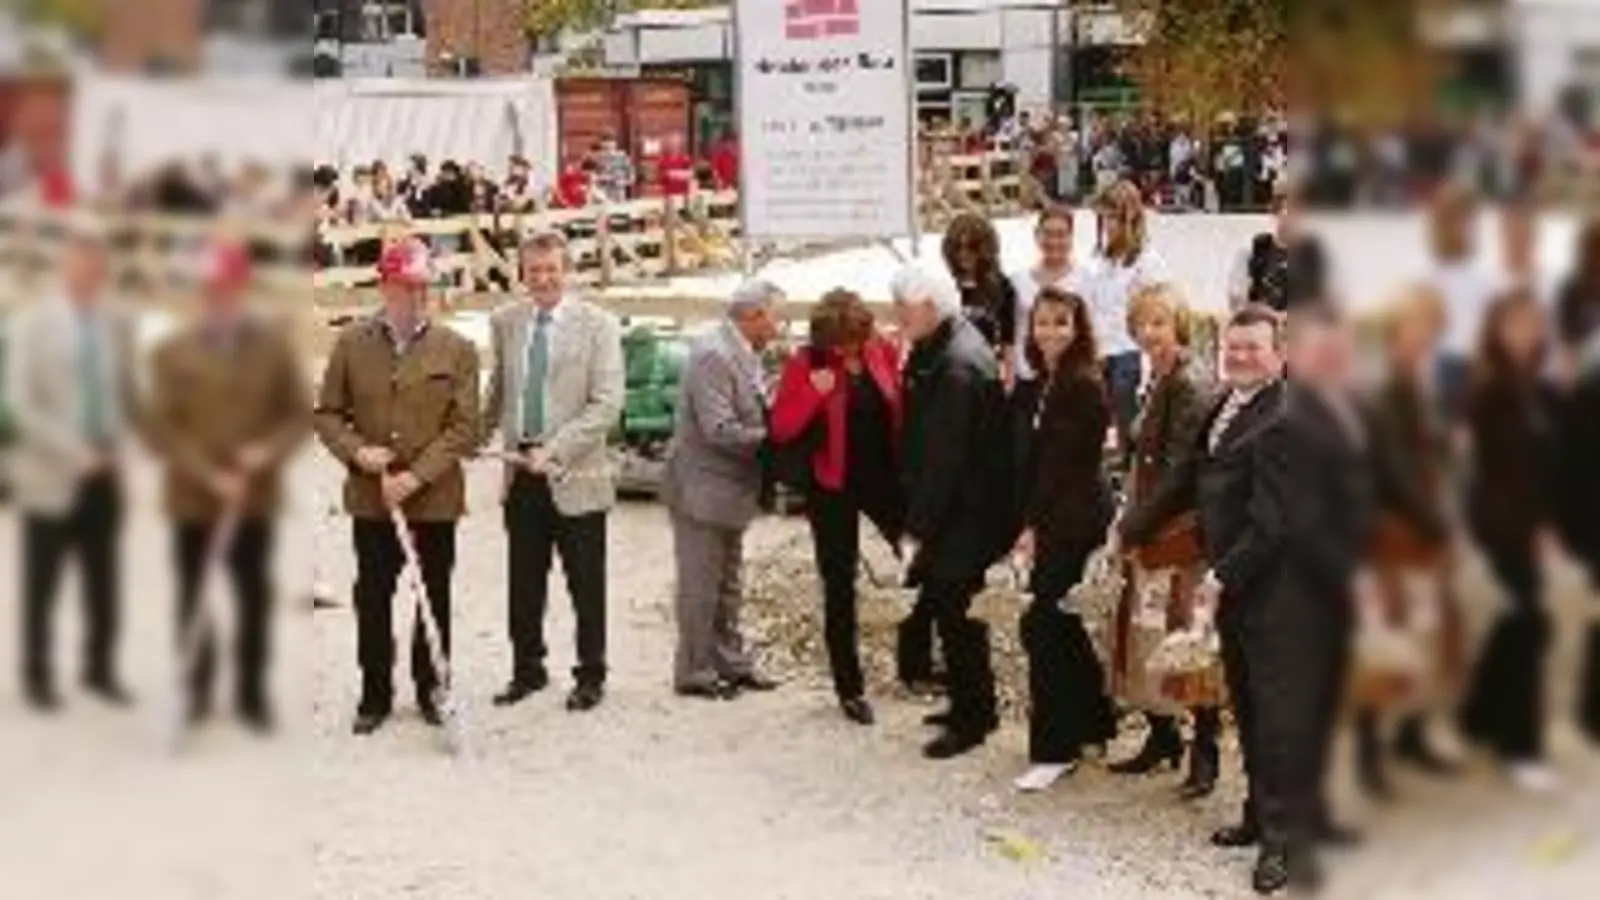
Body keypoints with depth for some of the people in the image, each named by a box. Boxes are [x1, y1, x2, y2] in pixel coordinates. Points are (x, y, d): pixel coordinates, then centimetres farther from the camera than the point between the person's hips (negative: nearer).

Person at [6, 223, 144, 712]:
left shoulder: (118, 321, 4)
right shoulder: (32, 323, -5)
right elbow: (20, 401, -10)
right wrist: (73, 452, -18)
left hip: (105, 475, 3)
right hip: (51, 475, -3)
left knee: (104, 583, 9)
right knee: (40, 586, 6)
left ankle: (100, 670, 22)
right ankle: (37, 676, 18)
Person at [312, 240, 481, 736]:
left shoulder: (457, 350, -3)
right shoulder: (351, 343, 2)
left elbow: (464, 427, -6)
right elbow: (327, 413, 6)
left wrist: (417, 476, -15)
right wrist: (356, 451, -13)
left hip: (435, 497, -1)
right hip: (369, 496, 1)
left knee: (434, 598, 10)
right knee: (372, 599, 8)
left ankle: (432, 690, 24)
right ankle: (375, 696, 20)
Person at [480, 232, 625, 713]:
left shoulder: (598, 325, -5)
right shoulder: (505, 322, 8)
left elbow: (607, 404, -11)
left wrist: (554, 451, -18)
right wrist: (477, 437, 6)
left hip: (575, 475, -4)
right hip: (521, 473, 4)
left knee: (586, 585, 5)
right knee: (523, 583, 10)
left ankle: (590, 676, 18)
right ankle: (527, 669, 25)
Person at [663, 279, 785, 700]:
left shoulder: (745, 356, 8)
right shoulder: (713, 355, -22)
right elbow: (719, 430, -26)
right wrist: (771, 440, -18)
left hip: (729, 490, 10)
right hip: (703, 491, -10)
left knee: (727, 586, 18)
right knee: (700, 586, 1)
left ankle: (731, 663, 28)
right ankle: (694, 672, 11)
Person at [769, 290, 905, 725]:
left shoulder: (883, 351, -5)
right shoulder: (806, 363, -11)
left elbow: (900, 407, 8)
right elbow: (780, 429, -12)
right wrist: (815, 391, -27)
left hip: (884, 475, 3)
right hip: (833, 486, -3)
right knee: (839, 586, 6)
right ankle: (850, 688, 17)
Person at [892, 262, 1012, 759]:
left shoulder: (956, 368, -24)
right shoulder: (943, 347, 7)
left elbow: (943, 458, -24)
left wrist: (917, 529, -20)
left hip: (964, 513, -10)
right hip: (964, 508, 10)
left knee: (954, 611, 0)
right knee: (957, 609, 18)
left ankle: (971, 719, 11)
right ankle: (972, 704, 32)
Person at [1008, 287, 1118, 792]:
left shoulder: (1084, 387, -13)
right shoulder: (1039, 387, 13)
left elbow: (1065, 463, -16)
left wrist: (1036, 525, -15)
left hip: (1074, 522, -9)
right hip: (1052, 523, 9)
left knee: (1042, 626, -10)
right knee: (1065, 627, 15)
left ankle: (1055, 749, -4)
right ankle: (1093, 723, 30)